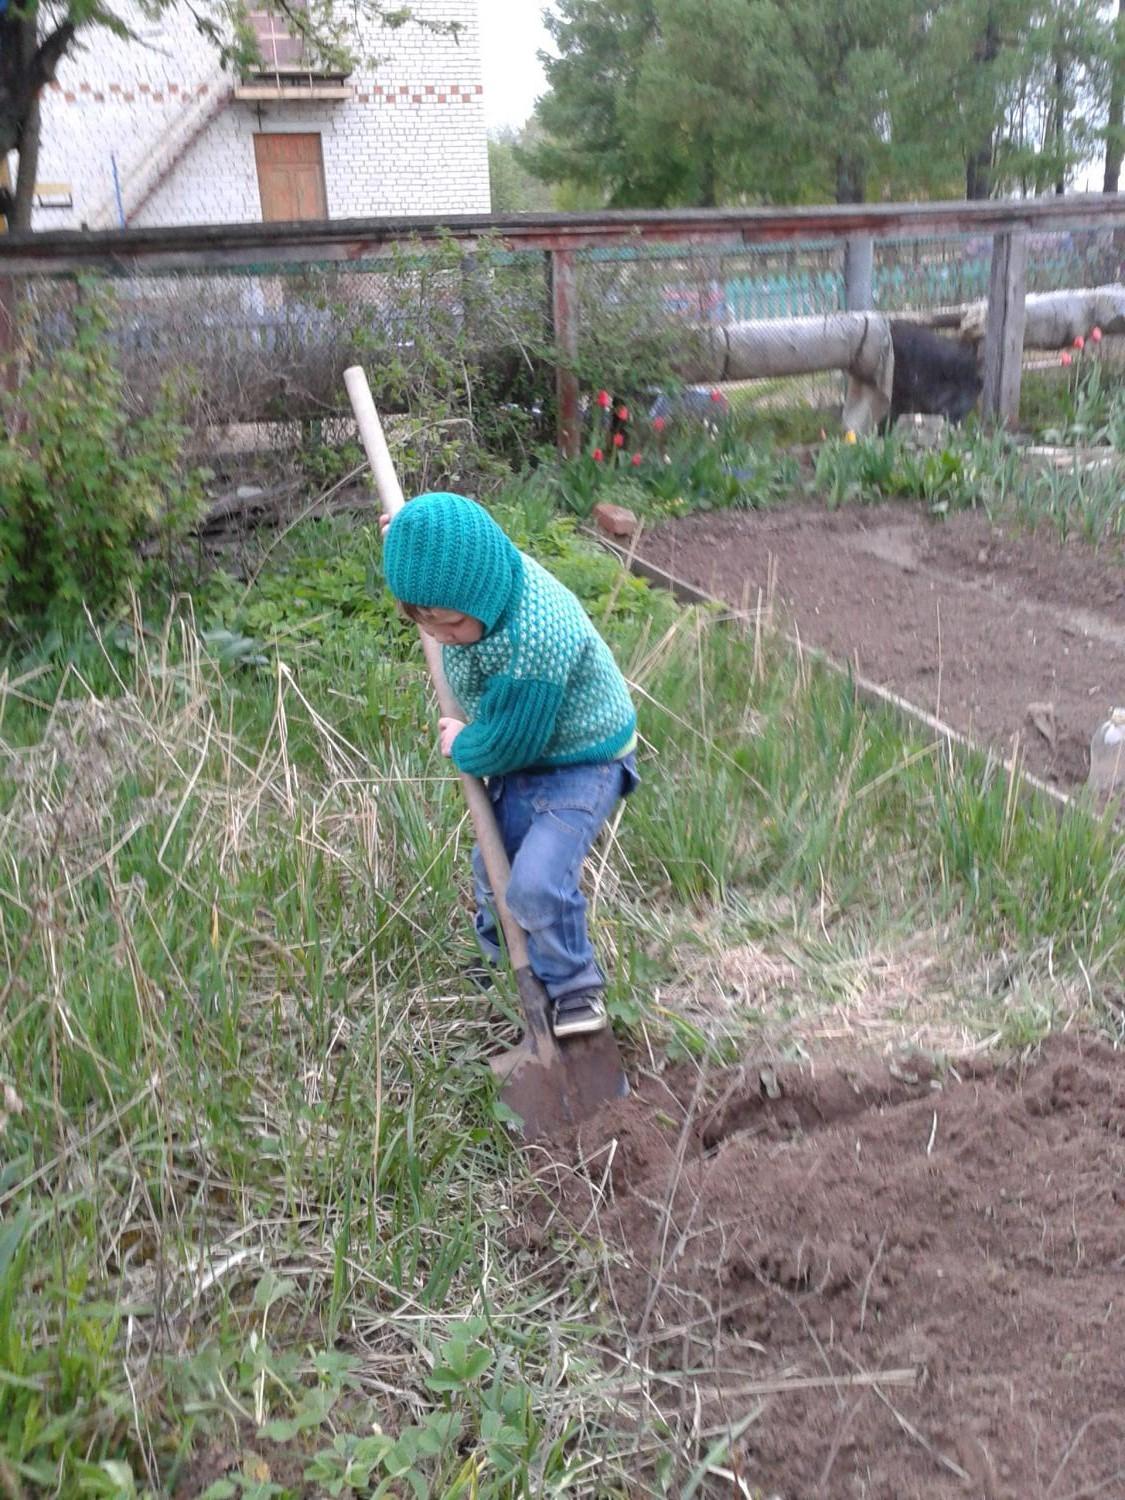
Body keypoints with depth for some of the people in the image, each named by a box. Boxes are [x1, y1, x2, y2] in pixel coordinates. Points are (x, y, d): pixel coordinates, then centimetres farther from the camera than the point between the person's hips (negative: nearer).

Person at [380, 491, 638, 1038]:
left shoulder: (532, 641, -40)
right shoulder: (482, 569, -14)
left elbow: (504, 744, -28)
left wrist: (461, 745, -7)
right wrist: (411, 537, 16)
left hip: (581, 763, -9)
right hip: (523, 752, 9)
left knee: (536, 881, -23)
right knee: (493, 868, 19)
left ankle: (574, 986, 4)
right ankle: (502, 953, 49)